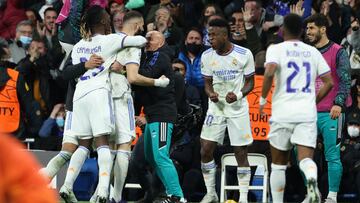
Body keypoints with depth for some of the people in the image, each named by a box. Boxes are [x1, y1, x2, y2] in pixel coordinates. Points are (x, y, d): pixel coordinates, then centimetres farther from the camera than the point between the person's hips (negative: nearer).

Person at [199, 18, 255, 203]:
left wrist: (238, 95, -21)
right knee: (206, 150, -4)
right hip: (216, 106, 3)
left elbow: (250, 82, -2)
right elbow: (208, 83, 9)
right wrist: (211, 94, -14)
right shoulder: (207, 56, -1)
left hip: (238, 108, -3)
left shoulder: (244, 54, -11)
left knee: (241, 153, -1)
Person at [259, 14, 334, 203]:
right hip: (307, 113, 2)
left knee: (278, 164, 13)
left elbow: (270, 71, -18)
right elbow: (329, 82, 9)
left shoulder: (276, 49, 1)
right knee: (305, 159, -8)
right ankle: (312, 180, -40)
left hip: (283, 112, -2)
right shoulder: (313, 52, 12)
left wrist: (263, 98, -5)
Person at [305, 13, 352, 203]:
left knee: (332, 156, -5)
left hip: (330, 114, -6)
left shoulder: (338, 52, -3)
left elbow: (345, 80, -11)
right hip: (310, 113, 6)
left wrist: (339, 103, -22)